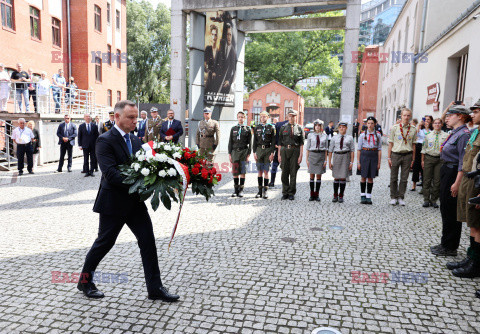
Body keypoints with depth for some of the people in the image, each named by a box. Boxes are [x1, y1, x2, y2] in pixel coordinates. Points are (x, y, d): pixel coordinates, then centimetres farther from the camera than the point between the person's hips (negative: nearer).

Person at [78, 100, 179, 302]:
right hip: (113, 203, -6)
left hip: (135, 202, 6)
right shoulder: (105, 141, -12)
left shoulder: (136, 141, 11)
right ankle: (85, 281, 34)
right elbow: (110, 174, -24)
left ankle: (155, 288, 12)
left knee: (148, 241, 3)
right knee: (104, 243, 9)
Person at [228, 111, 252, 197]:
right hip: (235, 151, 2)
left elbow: (250, 143, 3)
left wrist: (248, 154, -4)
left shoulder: (248, 129, 5)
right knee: (235, 172, 2)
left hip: (244, 151, -2)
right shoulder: (233, 128, 12)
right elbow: (230, 142, 11)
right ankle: (236, 190, 10)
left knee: (242, 172, -2)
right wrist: (229, 154, 4)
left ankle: (241, 190, 6)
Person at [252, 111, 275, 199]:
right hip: (259, 150, 2)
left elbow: (273, 141, 0)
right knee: (259, 172, 5)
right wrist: (254, 152, 1)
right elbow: (255, 141, 9)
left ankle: (265, 191, 4)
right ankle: (260, 191, 11)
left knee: (266, 172, -1)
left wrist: (272, 153, -7)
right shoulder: (257, 128, 10)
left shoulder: (271, 127, 3)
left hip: (268, 150, -2)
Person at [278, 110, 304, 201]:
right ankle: (285, 193, 15)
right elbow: (280, 142, 7)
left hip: (295, 151, -1)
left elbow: (302, 143, 1)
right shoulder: (283, 127, 8)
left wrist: (300, 155, -7)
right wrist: (279, 154, 1)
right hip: (284, 150, 1)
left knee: (293, 172, 2)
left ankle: (291, 193, 13)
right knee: (284, 172, 4)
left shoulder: (299, 128, 4)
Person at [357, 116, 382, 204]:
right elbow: (359, 149, 2)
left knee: (370, 177, 4)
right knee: (363, 177, 4)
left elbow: (379, 149, 6)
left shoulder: (378, 135, 5)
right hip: (364, 155, -1)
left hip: (374, 156, 1)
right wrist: (358, 161, -3)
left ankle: (368, 196, 12)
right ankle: (362, 196, 14)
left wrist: (379, 162, 1)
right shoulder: (363, 135, 3)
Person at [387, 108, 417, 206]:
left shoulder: (413, 129, 5)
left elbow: (413, 144, 9)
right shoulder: (394, 128, 1)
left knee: (404, 178, 6)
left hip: (407, 155, 1)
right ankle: (393, 197, 16)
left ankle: (401, 197, 17)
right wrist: (389, 157, 0)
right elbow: (390, 143, 2)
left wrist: (413, 159, 7)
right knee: (394, 178, 5)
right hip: (395, 154, -1)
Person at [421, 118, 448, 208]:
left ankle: (434, 200, 15)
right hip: (428, 158, 1)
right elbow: (424, 148, 9)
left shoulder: (446, 135, 2)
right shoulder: (428, 135, 8)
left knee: (437, 181, 3)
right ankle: (426, 200, 10)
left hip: (440, 159, -1)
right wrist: (422, 160, 5)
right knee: (427, 180, 2)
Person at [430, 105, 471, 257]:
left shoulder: (463, 134, -16)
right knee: (445, 209, 16)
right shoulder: (453, 133, 14)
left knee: (450, 212, -1)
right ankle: (446, 244, 27)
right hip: (446, 171, 10)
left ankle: (450, 248, 11)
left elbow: (463, 162, -21)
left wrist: (457, 183, -23)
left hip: (453, 174, -10)